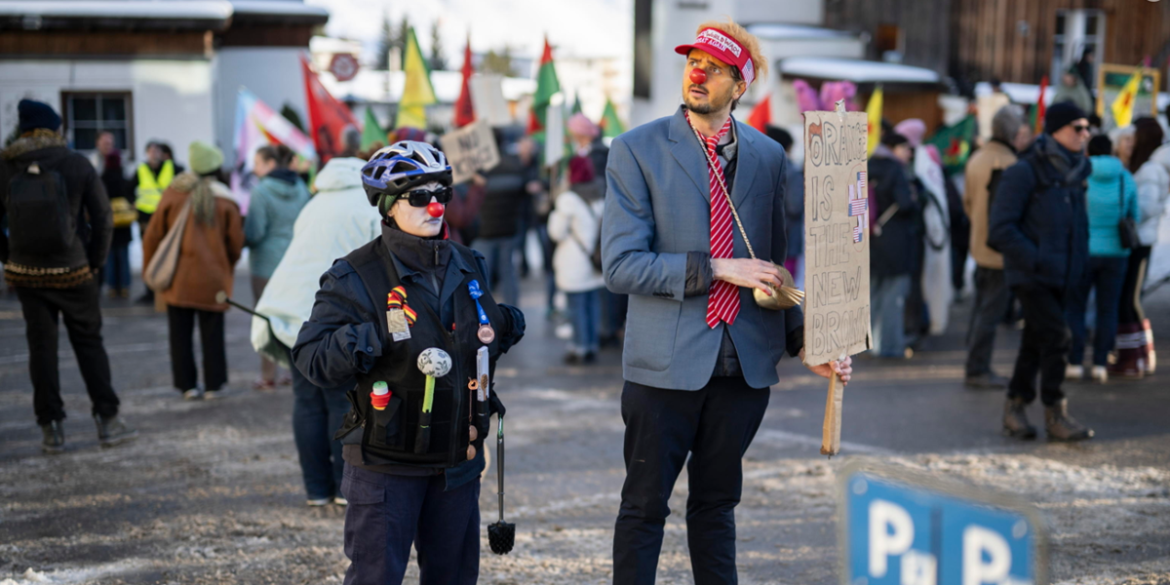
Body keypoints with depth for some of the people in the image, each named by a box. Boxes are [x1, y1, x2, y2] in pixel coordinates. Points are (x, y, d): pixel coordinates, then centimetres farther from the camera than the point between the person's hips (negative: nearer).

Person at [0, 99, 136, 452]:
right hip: (73, 273, -2)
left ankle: (51, 429, 9)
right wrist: (96, 261, 1)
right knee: (89, 343, 9)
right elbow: (103, 218, -7)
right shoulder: (77, 165, -7)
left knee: (41, 347, 8)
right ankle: (107, 420, 8)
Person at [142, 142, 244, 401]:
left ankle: (187, 385, 8)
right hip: (213, 279, 0)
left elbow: (153, 236, 2)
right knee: (212, 334, 8)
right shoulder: (226, 201, -4)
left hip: (178, 279, 0)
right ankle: (213, 385, 11)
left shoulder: (173, 194, -2)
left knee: (180, 335, 7)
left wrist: (149, 268, 15)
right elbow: (236, 243, 0)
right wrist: (227, 267, 19)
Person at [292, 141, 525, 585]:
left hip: (457, 459, 6)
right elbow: (310, 357, -12)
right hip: (385, 463, -5)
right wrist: (370, 340, -28)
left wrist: (501, 328, 3)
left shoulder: (468, 268, 9)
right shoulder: (357, 276, -9)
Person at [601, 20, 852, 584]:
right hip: (667, 362, -3)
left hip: (745, 361, 4)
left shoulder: (769, 156, 7)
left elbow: (776, 262, 13)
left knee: (717, 502, 15)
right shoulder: (637, 150, -6)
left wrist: (803, 339, 0)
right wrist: (715, 268, -19)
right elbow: (620, 265, -13)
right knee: (645, 505, 5)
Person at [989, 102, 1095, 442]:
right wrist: (1036, 261, -19)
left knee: (1036, 342, 12)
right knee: (1057, 337, -13)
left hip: (1061, 277, 7)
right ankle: (1055, 416, -5)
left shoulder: (1075, 172, 11)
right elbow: (1001, 229, -15)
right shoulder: (1024, 173, -11)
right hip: (1031, 277, -7)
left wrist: (1080, 264, 8)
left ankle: (1015, 409, 23)